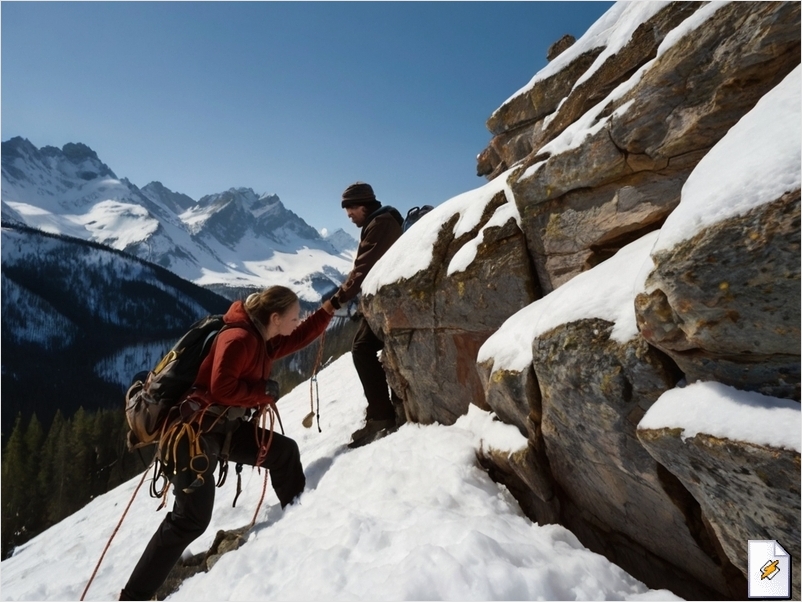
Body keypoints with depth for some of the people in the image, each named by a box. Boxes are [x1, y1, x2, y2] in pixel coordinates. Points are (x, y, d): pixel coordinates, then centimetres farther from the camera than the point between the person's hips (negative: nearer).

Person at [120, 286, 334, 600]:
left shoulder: (262, 342, 8)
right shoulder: (239, 339, -21)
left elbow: (297, 339, 19)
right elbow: (222, 389, -27)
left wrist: (329, 309, 14)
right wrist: (265, 392, -15)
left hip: (225, 428, 9)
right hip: (196, 432, -9)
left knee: (284, 451, 8)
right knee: (191, 520, -6)